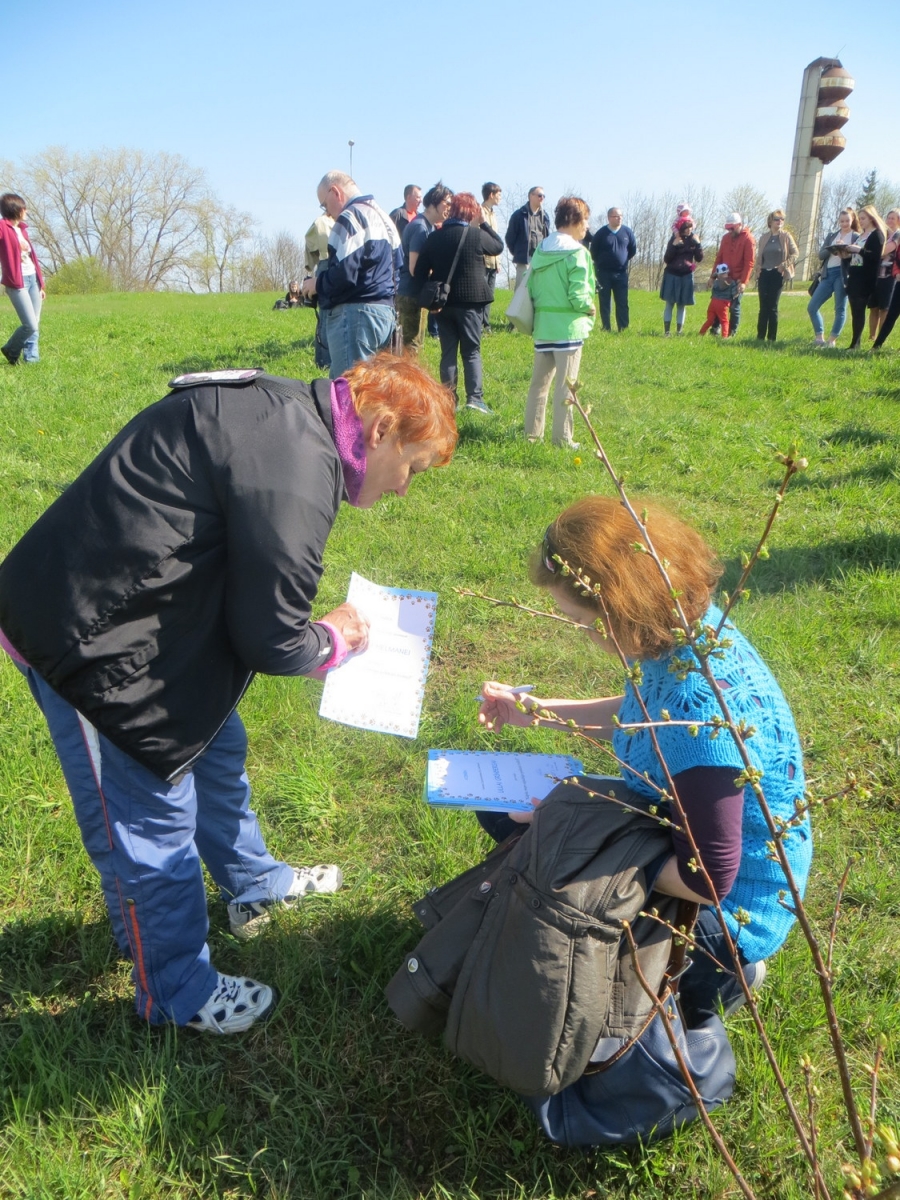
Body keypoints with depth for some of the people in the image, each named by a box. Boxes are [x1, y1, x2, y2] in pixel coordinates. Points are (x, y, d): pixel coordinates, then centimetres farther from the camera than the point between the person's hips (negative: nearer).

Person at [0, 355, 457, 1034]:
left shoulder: (288, 419, 6)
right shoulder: (296, 466, -26)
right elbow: (270, 638, -20)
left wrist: (317, 636, 9)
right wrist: (334, 642, -1)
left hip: (135, 612, 10)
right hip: (89, 639, -10)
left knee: (214, 747, 24)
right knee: (150, 814, 5)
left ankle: (254, 884, 49)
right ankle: (178, 993, 28)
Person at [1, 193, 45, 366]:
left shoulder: (22, 229, 17)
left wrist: (40, 283, 18)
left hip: (33, 279, 8)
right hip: (17, 282, -8)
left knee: (35, 325, 5)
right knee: (30, 325, -12)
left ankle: (31, 358, 14)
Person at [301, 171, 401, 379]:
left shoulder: (351, 217, -10)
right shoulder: (382, 216, 19)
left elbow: (344, 273, -19)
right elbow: (397, 268, 21)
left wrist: (317, 284, -3)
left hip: (356, 314, -10)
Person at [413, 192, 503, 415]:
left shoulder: (435, 237, 4)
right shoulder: (477, 235, -7)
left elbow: (420, 272, 2)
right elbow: (499, 246, 11)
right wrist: (482, 223, 14)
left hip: (443, 302, 3)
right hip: (471, 301, -3)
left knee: (448, 352, 8)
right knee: (472, 351, 4)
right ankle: (474, 396, -7)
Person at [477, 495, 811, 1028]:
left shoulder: (696, 703, -38)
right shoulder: (690, 625, -11)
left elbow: (708, 879, -29)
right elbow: (638, 715, 11)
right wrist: (537, 710, 5)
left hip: (727, 910, -9)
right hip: (681, 825, 9)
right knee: (503, 806, 9)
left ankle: (709, 969, 6)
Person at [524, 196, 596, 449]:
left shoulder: (540, 250, 8)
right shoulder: (576, 252, -12)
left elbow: (530, 288, 8)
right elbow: (577, 296, -16)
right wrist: (590, 308, 1)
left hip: (542, 326, 6)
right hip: (568, 327, -6)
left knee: (539, 381, 13)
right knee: (565, 385, -1)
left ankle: (532, 432, 19)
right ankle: (562, 438, 2)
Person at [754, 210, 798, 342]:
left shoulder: (786, 236, 2)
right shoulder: (763, 239, 11)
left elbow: (795, 253, 0)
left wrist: (784, 265, -12)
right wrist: (758, 270, 4)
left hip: (777, 275, -3)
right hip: (764, 274, 3)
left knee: (772, 307, -4)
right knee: (763, 307, 0)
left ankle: (772, 338, 0)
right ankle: (760, 336, 2)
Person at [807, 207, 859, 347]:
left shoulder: (856, 237, 4)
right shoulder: (832, 235, 16)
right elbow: (821, 254, 7)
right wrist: (832, 249, -11)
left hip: (843, 274, -5)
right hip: (828, 274, 5)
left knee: (840, 308, -4)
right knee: (812, 307, 0)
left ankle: (832, 340, 3)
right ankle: (820, 337, 10)